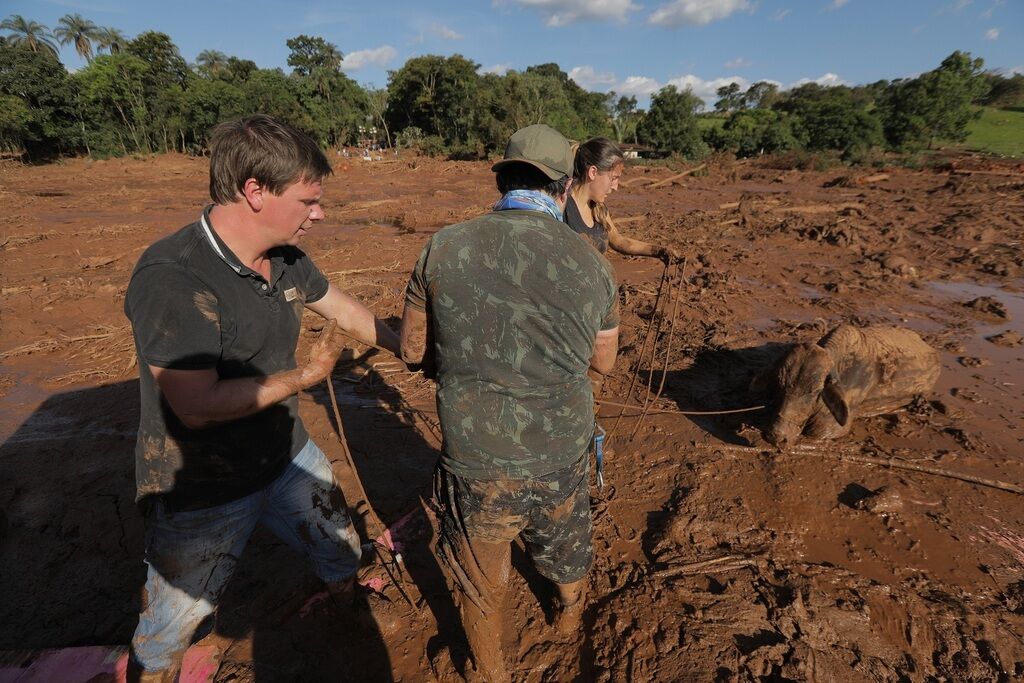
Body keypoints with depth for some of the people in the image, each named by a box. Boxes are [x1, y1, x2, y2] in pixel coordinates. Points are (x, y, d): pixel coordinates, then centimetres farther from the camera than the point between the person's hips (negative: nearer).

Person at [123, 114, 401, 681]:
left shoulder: (285, 256, -6)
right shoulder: (172, 278, -29)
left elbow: (344, 308, 9)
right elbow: (198, 406, -32)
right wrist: (306, 375, -22)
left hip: (287, 457, 7)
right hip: (201, 490, -7)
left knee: (344, 556, 26)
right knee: (170, 630, 17)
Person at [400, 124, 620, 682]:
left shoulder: (444, 248, -11)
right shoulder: (591, 264, -8)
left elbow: (412, 350, -1)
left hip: (476, 463, -1)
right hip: (563, 458, 2)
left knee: (480, 585, 26)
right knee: (566, 551, 34)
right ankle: (569, 614, 65)